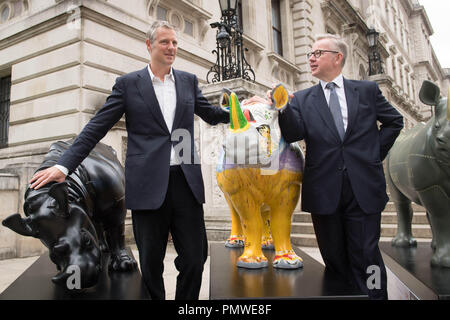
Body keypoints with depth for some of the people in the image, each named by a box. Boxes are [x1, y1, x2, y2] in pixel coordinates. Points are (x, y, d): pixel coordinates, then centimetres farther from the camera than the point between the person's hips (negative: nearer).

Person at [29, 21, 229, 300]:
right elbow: (97, 127, 2)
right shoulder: (128, 83, 5)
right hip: (149, 184, -2)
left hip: (186, 182, 2)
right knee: (151, 264, 9)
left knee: (195, 257, 5)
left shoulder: (189, 81, 13)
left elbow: (211, 114, 23)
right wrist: (64, 165, -5)